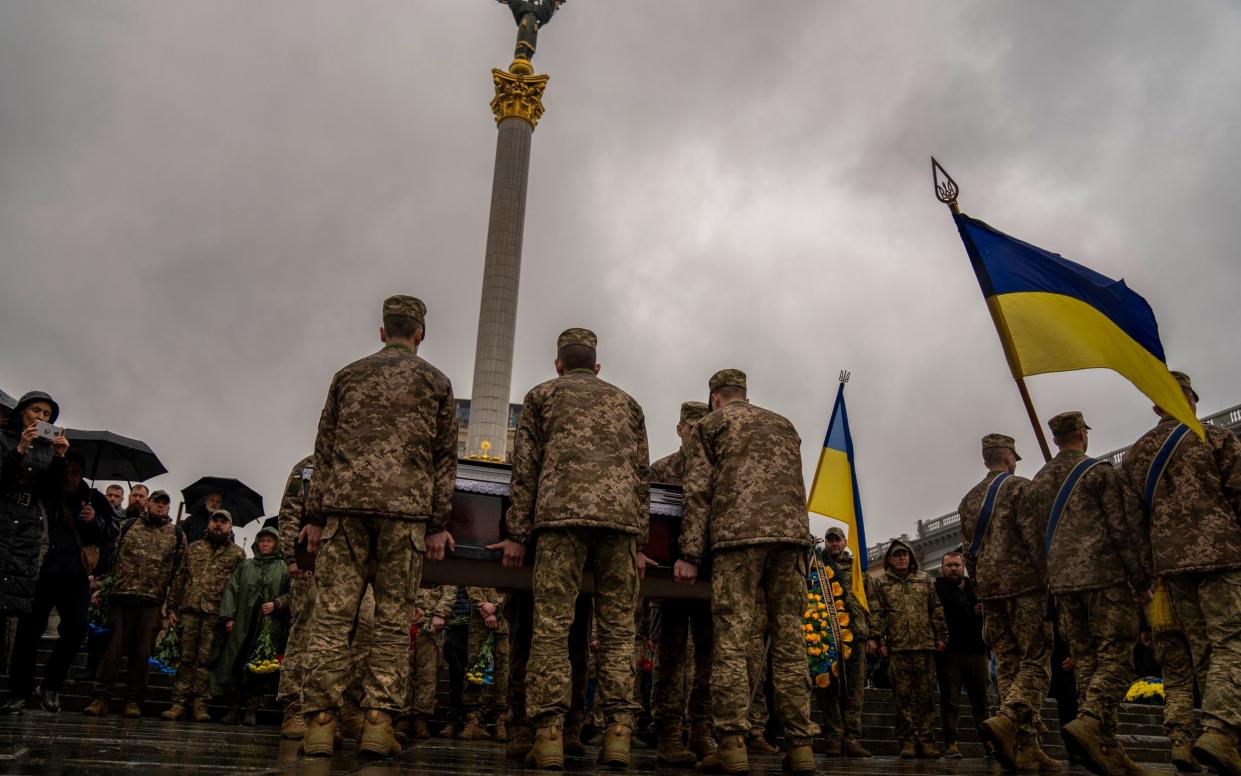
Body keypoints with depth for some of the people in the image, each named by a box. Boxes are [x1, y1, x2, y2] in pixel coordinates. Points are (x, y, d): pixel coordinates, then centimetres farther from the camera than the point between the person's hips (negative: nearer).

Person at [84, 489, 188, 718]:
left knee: (141, 653, 4)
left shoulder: (176, 534, 9)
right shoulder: (128, 526, 10)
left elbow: (178, 572, 9)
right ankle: (101, 698, 7)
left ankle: (133, 701, 11)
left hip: (152, 603, 0)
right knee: (112, 649, -1)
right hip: (121, 597, 0)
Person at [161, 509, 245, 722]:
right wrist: (172, 607, 7)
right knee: (186, 658, 3)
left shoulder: (237, 554, 7)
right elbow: (180, 579, 16)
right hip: (190, 609, 3)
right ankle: (179, 703, 7)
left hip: (215, 613, -3)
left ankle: (200, 705, 3)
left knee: (205, 660, -1)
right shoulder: (193, 549, 17)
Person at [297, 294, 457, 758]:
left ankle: (320, 722, -2)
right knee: (393, 619, 1)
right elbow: (444, 457, 5)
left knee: (333, 615, 1)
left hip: (346, 503, 2)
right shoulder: (435, 382, 11)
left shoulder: (348, 376, 15)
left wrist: (315, 515, 13)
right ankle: (378, 722, -3)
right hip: (406, 510, -1)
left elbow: (324, 449, 12)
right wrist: (439, 523, 6)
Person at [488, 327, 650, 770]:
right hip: (621, 516, 3)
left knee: (552, 624, -5)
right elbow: (642, 475, 18)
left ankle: (549, 735, -11)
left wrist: (517, 534, 8)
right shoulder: (626, 402, 27)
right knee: (617, 627, 2)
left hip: (562, 512, -2)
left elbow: (525, 467, 9)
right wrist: (639, 542, 17)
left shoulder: (542, 395, 19)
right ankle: (618, 733, -4)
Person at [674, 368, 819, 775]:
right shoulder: (783, 425, 28)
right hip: (791, 531, 4)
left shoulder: (710, 424, 14)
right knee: (789, 638, 3)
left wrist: (690, 553, 0)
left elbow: (698, 491, 3)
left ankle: (732, 743, -12)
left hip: (738, 533, -4)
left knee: (732, 637, -6)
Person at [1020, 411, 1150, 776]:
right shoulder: (1100, 472, -1)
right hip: (1105, 577, -5)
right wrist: (1142, 581, -2)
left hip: (1063, 582, 6)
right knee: (1115, 656, -5)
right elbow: (1125, 530, -7)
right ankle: (1090, 720, -26)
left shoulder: (1036, 483, 16)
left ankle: (1104, 746, 7)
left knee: (1085, 660, 9)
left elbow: (1032, 539, 15)